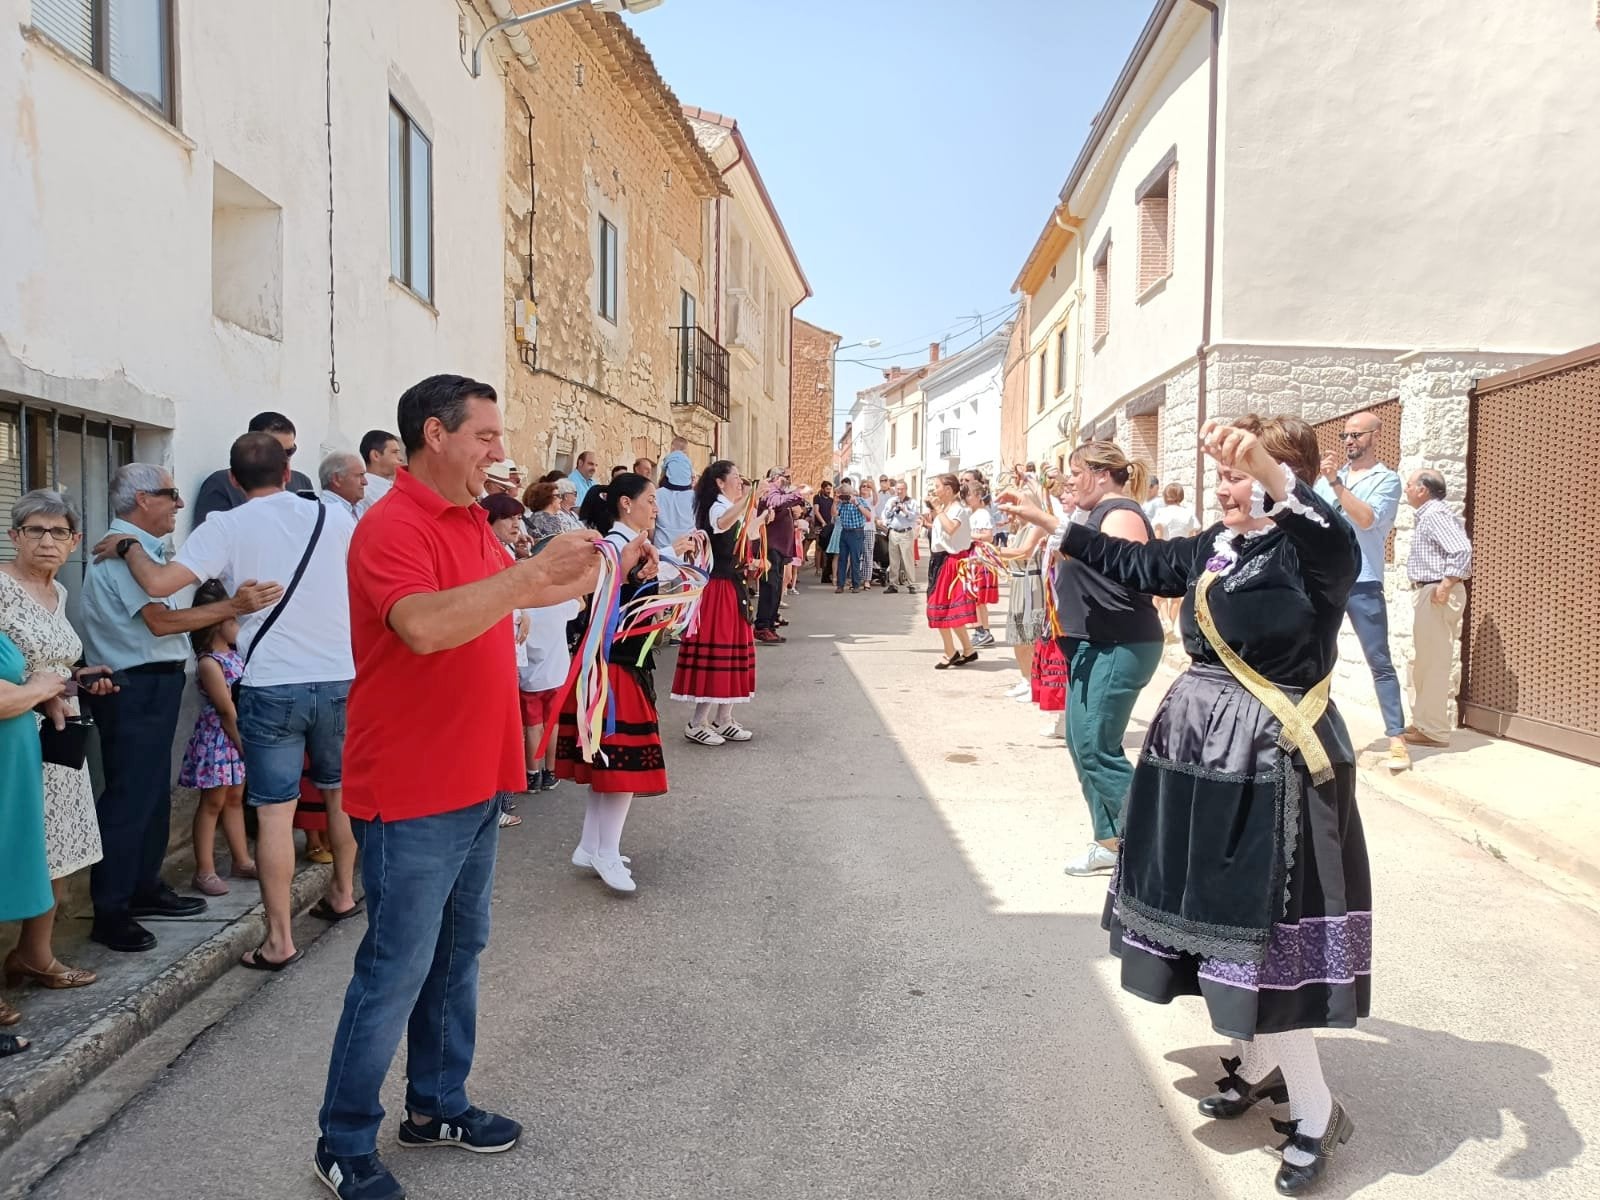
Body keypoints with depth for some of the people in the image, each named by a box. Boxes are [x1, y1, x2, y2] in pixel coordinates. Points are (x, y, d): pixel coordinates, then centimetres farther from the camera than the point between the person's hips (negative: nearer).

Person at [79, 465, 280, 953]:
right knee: (128, 800, -5)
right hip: (134, 690, -11)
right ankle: (110, 913, 2)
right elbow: (160, 621, -22)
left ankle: (144, 889, 28)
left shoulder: (139, 547, 17)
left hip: (153, 685, 11)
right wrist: (233, 606, -28)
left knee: (153, 794, 17)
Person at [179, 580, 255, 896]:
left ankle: (241, 860, 24)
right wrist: (243, 744, -17)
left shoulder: (235, 654, 6)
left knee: (234, 799, 15)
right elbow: (226, 710, -19)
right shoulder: (209, 663, -19)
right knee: (213, 802, -1)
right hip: (218, 739, -8)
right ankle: (204, 871, 6)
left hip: (238, 738, 8)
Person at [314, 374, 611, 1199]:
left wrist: (569, 580, 14)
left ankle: (437, 1104, 35)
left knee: (458, 954, 19)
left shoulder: (470, 522, 12)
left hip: (474, 783, 9)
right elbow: (425, 626, -35)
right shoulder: (392, 527, -18)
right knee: (395, 971, 2)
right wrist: (534, 571, -35)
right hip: (412, 795, -9)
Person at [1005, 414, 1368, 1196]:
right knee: (1224, 914, 17)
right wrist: (1061, 529, 24)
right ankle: (1259, 1063, 37)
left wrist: (1271, 471, -53)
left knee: (1266, 927, -4)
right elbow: (1138, 564, 21)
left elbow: (1337, 542, -38)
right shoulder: (1214, 549, 8)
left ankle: (1315, 1110, 15)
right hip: (1202, 748, 8)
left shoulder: (1313, 552, -15)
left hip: (1271, 762, -8)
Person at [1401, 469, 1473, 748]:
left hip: (1436, 594, -11)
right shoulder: (1428, 515, 17)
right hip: (1426, 592, 11)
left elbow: (1462, 549, -26)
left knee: (1433, 663, -7)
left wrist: (1446, 585, -25)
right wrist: (1435, 588, 11)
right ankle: (1422, 723, 23)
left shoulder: (1436, 514, -14)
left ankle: (1435, 731, -2)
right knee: (1422, 662, 15)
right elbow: (1455, 551, 19)